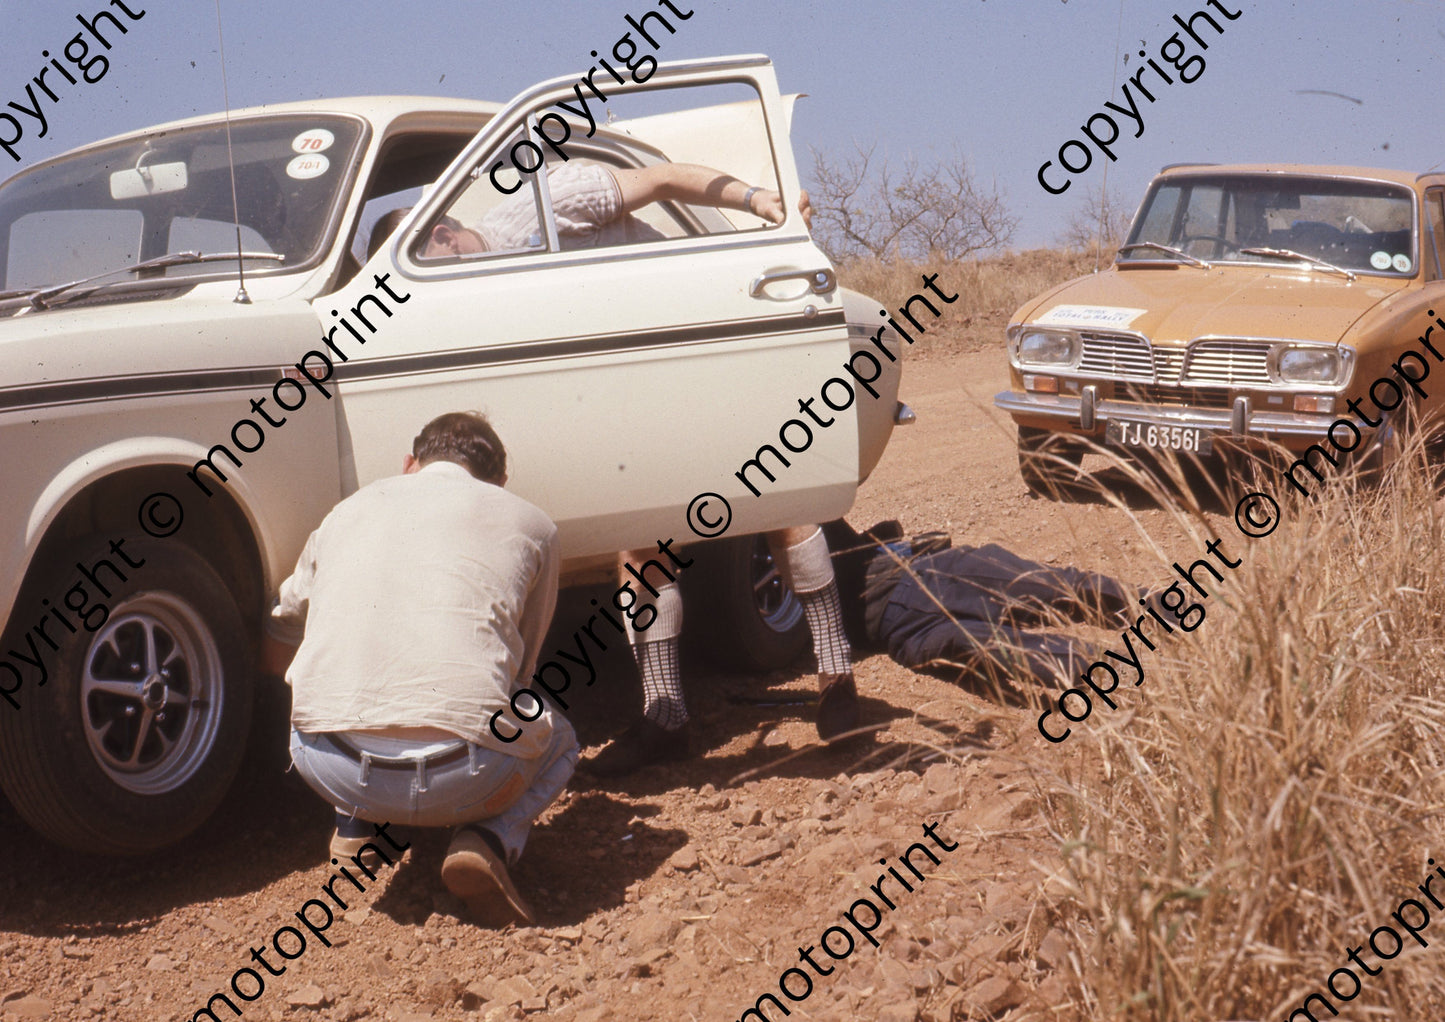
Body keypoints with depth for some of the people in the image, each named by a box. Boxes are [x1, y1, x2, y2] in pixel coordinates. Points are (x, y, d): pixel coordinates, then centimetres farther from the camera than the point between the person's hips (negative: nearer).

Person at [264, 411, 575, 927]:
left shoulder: (349, 511, 24)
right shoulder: (529, 523, 18)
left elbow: (272, 646, 38)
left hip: (331, 770, 4)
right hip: (461, 777, -3)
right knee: (558, 740, 31)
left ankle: (353, 824, 22)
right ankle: (489, 840, 3)